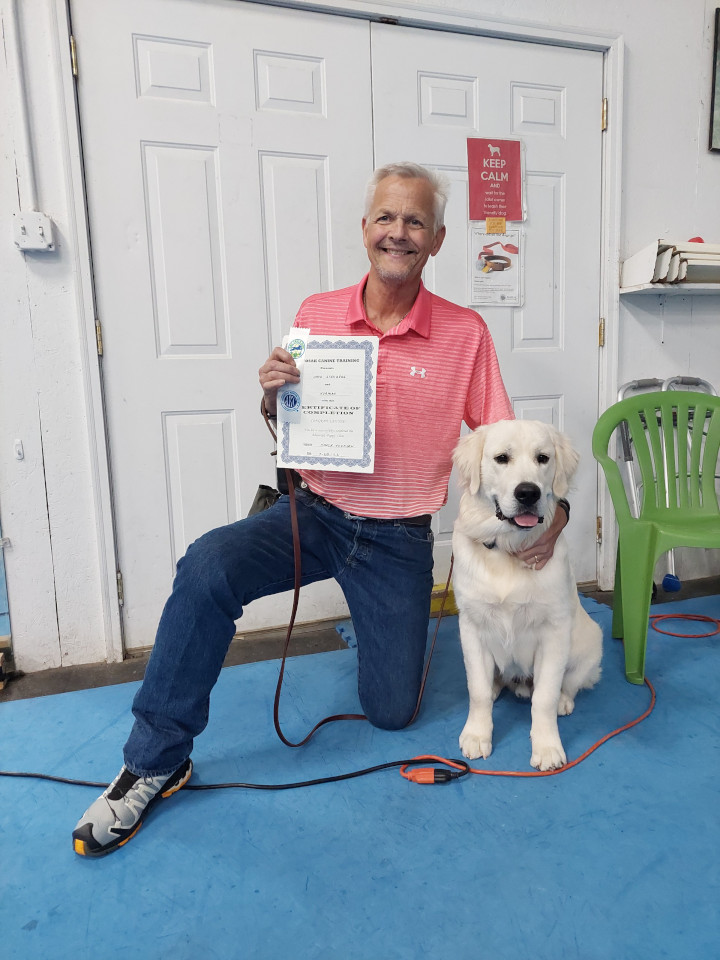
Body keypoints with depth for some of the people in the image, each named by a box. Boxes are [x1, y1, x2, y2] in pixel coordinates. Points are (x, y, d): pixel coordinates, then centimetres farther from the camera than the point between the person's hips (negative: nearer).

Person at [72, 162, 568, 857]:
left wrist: (550, 503, -16)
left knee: (391, 711, 5)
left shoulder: (464, 332, -4)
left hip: (398, 538, 0)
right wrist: (274, 396, -15)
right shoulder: (317, 314, 0)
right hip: (316, 512, 1)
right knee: (207, 566, -30)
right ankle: (157, 759, -10)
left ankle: (386, 625, 41)